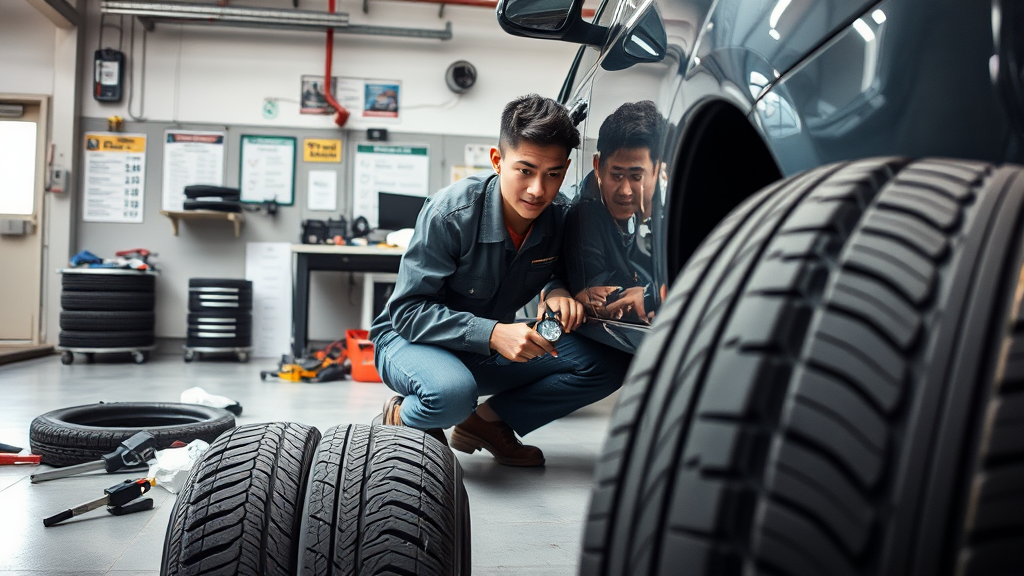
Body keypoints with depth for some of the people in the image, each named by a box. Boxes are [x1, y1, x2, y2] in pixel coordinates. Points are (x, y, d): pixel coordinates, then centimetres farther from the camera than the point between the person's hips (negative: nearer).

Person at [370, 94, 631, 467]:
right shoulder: (451, 212, -26)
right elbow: (407, 310, -23)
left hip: (491, 352, 6)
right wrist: (492, 334, -36)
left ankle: (487, 422, 1)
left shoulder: (561, 215, -11)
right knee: (452, 392, -40)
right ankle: (401, 419, -4)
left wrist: (556, 290, -17)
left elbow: (559, 268, 9)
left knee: (608, 364, -11)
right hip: (411, 339, -5)